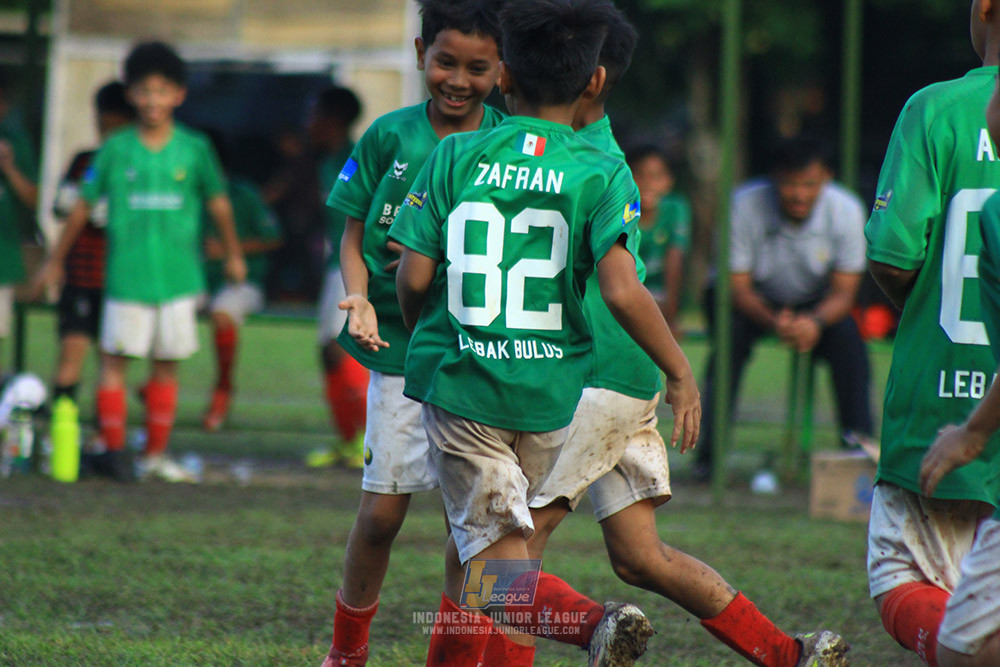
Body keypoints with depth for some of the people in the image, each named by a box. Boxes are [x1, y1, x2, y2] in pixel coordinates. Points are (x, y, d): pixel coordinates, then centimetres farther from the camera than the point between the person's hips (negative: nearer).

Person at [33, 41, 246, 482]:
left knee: (167, 363, 6)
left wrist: (233, 255, 24)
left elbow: (218, 202, 15)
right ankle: (113, 447, 4)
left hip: (179, 276, 1)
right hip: (126, 275, -1)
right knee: (114, 358, -4)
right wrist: (55, 260, 12)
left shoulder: (194, 149, 2)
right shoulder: (115, 149, 0)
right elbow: (83, 206, 8)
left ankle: (155, 453, 13)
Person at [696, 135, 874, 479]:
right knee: (731, 335, -31)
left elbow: (844, 291, -16)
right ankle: (710, 452, -24)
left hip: (816, 305, 2)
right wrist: (773, 321, -41)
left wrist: (815, 322, -39)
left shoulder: (846, 210, -20)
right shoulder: (745, 205, -26)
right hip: (753, 301, -2)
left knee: (847, 335, -26)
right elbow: (736, 286, -22)